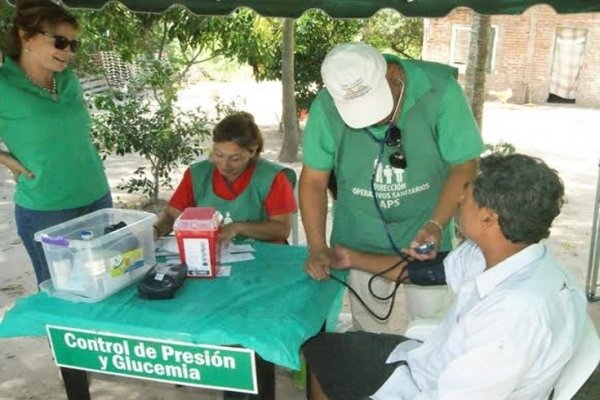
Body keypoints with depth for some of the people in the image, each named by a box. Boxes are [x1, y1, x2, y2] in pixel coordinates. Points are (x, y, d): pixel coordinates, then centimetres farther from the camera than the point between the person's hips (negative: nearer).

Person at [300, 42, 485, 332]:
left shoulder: (439, 90, -20)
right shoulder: (326, 107, -18)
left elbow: (464, 166, -11)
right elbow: (314, 180, -7)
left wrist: (437, 225, -25)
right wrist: (317, 247, -15)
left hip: (425, 233, 0)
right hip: (360, 237, 1)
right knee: (369, 329, 11)